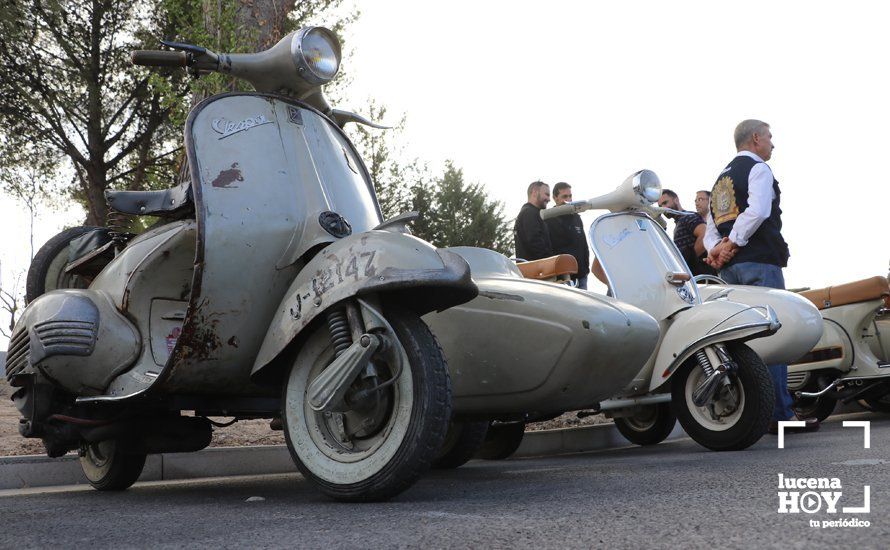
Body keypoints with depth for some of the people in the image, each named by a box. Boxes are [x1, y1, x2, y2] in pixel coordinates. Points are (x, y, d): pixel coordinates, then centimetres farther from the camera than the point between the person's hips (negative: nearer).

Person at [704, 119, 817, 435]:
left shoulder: (722, 177, 25)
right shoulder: (758, 169, -1)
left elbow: (711, 229, 17)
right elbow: (758, 211, -19)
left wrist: (717, 249, 0)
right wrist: (734, 243, -12)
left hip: (729, 268, 9)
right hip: (759, 262, -8)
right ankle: (780, 415, -13)